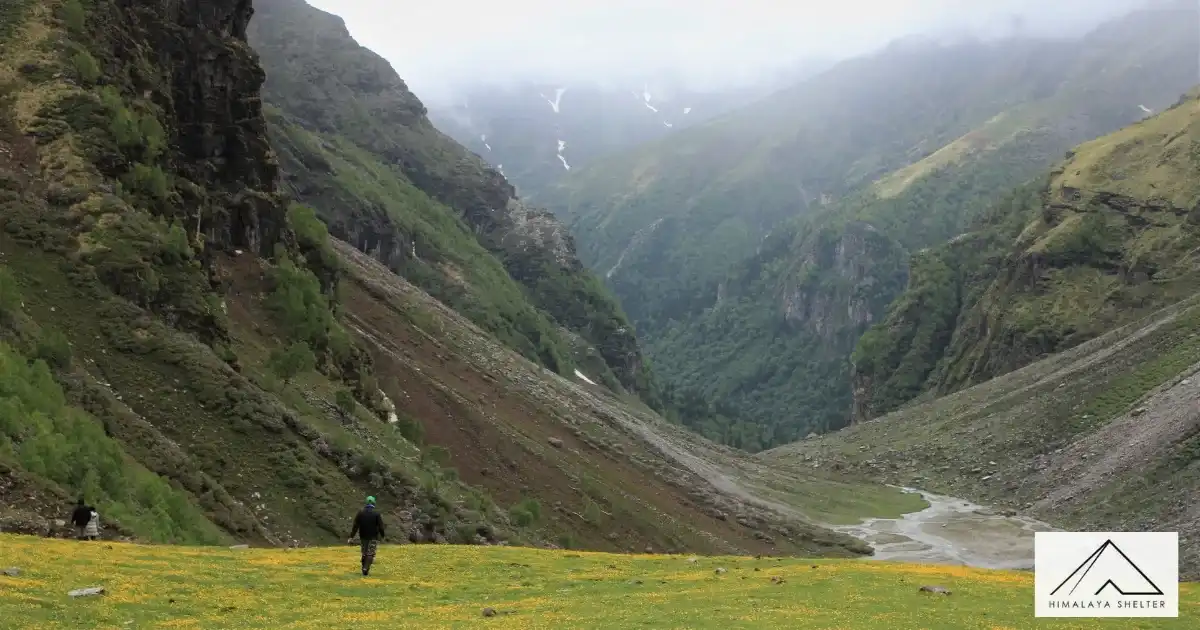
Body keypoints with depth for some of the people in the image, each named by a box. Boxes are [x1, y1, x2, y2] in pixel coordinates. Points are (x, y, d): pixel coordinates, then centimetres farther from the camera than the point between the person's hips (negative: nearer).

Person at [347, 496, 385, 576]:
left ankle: (364, 569, 17)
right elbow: (380, 526, -7)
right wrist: (382, 536, 8)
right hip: (373, 537, -3)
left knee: (364, 553, 15)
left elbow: (355, 526, -4)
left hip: (363, 537, 3)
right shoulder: (376, 514, -8)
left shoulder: (360, 513, -1)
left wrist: (351, 537, -5)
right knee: (370, 554, -2)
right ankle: (366, 569, -18)